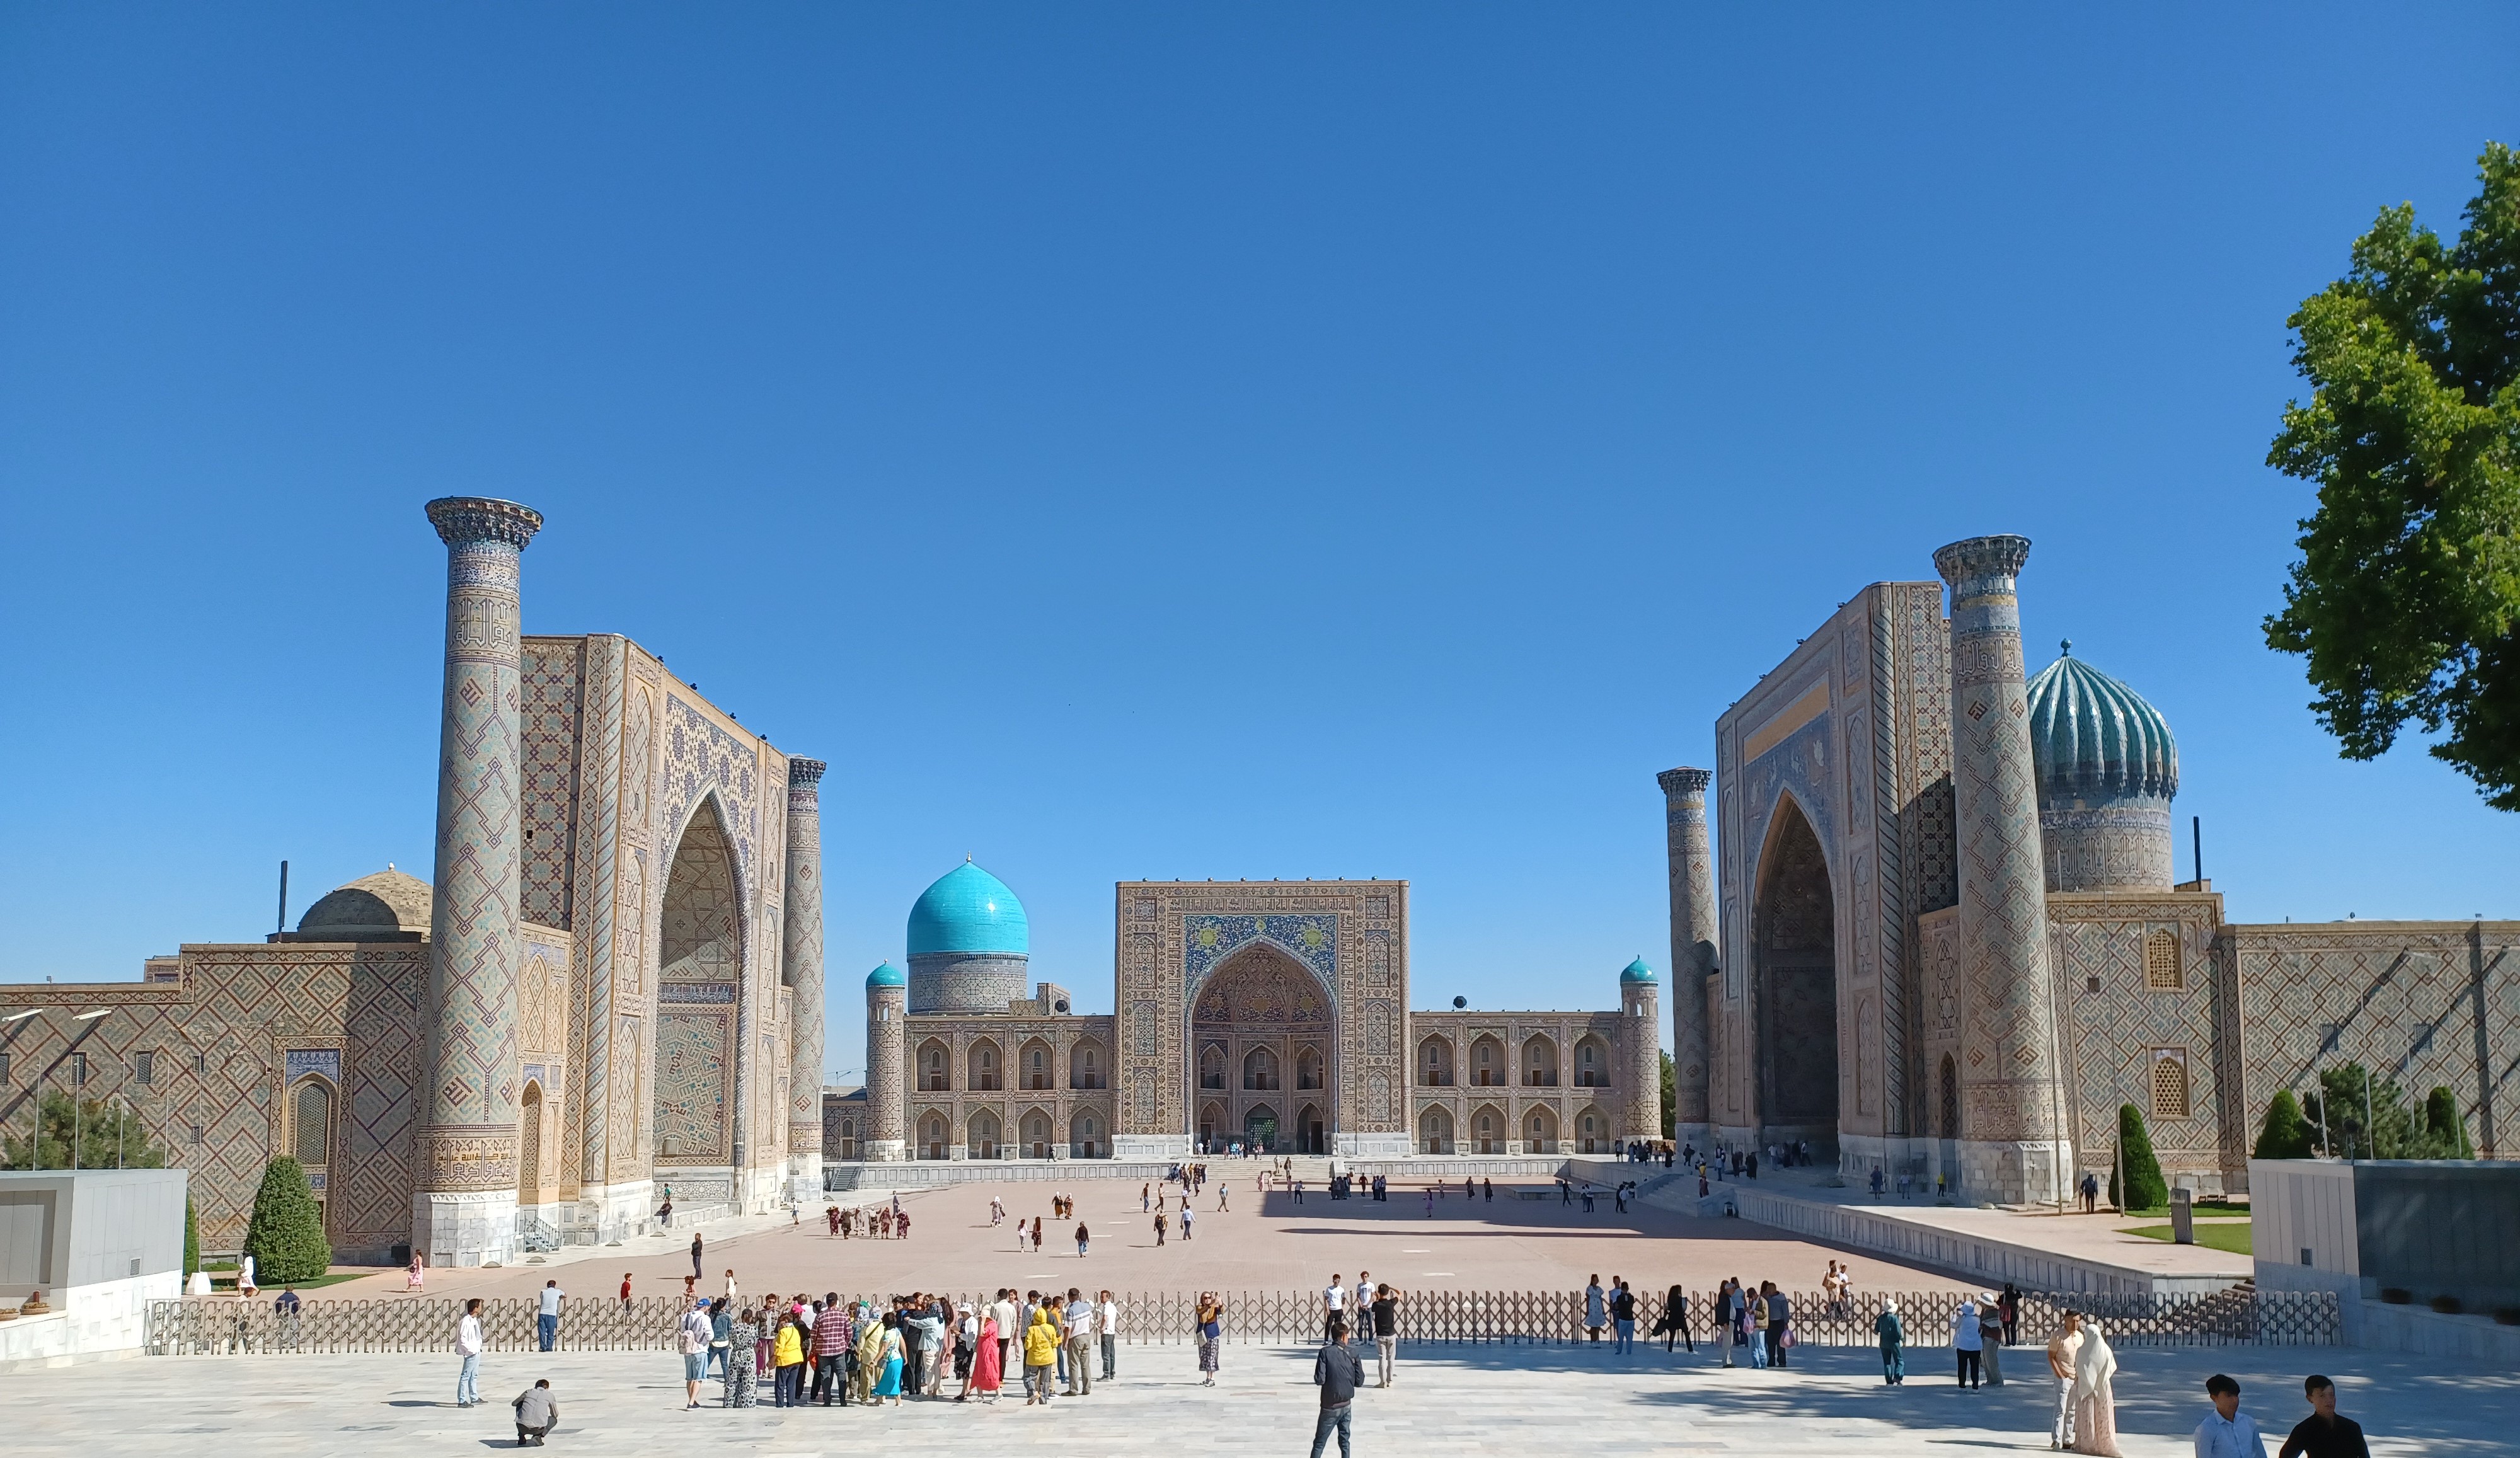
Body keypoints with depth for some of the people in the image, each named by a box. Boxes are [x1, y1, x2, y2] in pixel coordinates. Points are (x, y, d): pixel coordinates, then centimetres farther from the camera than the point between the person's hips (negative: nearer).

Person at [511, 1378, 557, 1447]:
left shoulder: (528, 1392, 13)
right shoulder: (550, 1395, 10)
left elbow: (513, 1404, 26)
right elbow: (555, 1415, 21)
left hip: (522, 1428, 1)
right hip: (538, 1429, -1)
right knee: (554, 1420, 31)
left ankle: (521, 1437, 25)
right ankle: (538, 1436, 4)